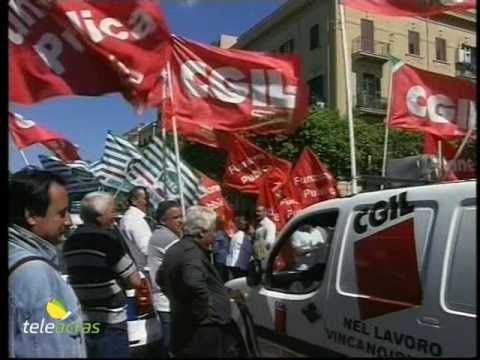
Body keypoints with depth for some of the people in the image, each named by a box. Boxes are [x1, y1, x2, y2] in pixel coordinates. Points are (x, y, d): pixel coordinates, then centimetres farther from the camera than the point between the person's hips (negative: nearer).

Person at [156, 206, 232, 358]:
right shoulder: (192, 252, -18)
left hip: (184, 328, 10)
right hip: (202, 330, -10)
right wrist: (203, 313, -22)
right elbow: (195, 285, -36)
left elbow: (161, 278, 30)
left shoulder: (174, 250, 14)